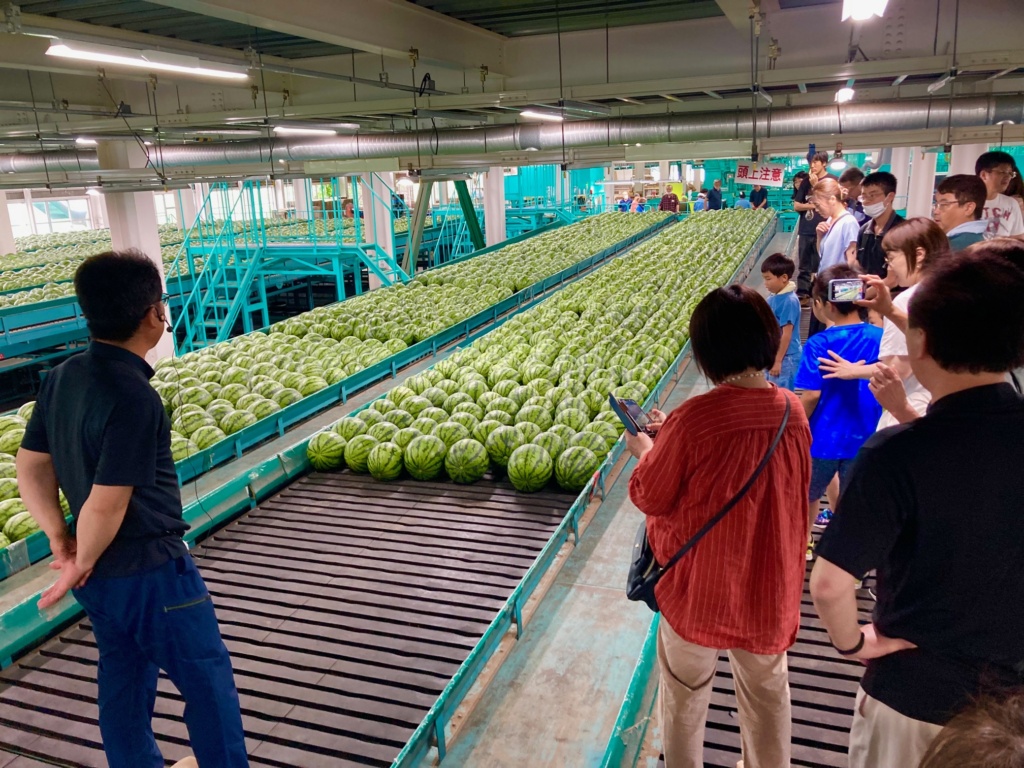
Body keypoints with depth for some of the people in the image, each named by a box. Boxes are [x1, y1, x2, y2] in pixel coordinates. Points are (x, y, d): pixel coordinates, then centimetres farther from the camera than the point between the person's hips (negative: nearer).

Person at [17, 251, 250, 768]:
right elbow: (106, 503, -25)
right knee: (208, 682, 9)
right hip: (150, 570, -8)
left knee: (124, 682, 23)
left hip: (102, 574, 9)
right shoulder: (133, 395, -26)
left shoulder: (62, 377, 0)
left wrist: (59, 539, 6)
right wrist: (80, 565, -10)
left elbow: (30, 465, 7)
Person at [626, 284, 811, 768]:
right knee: (768, 692, 25)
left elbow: (650, 498, -15)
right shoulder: (793, 412, -10)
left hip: (699, 585, -4)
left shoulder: (692, 420, -26)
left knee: (685, 692, 20)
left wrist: (647, 452, 7)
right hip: (769, 584, 4)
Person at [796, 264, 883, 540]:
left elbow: (811, 395, -19)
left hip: (824, 437, -3)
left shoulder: (819, 344, -18)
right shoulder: (880, 338, -6)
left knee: (807, 497, 21)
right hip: (864, 438, 3)